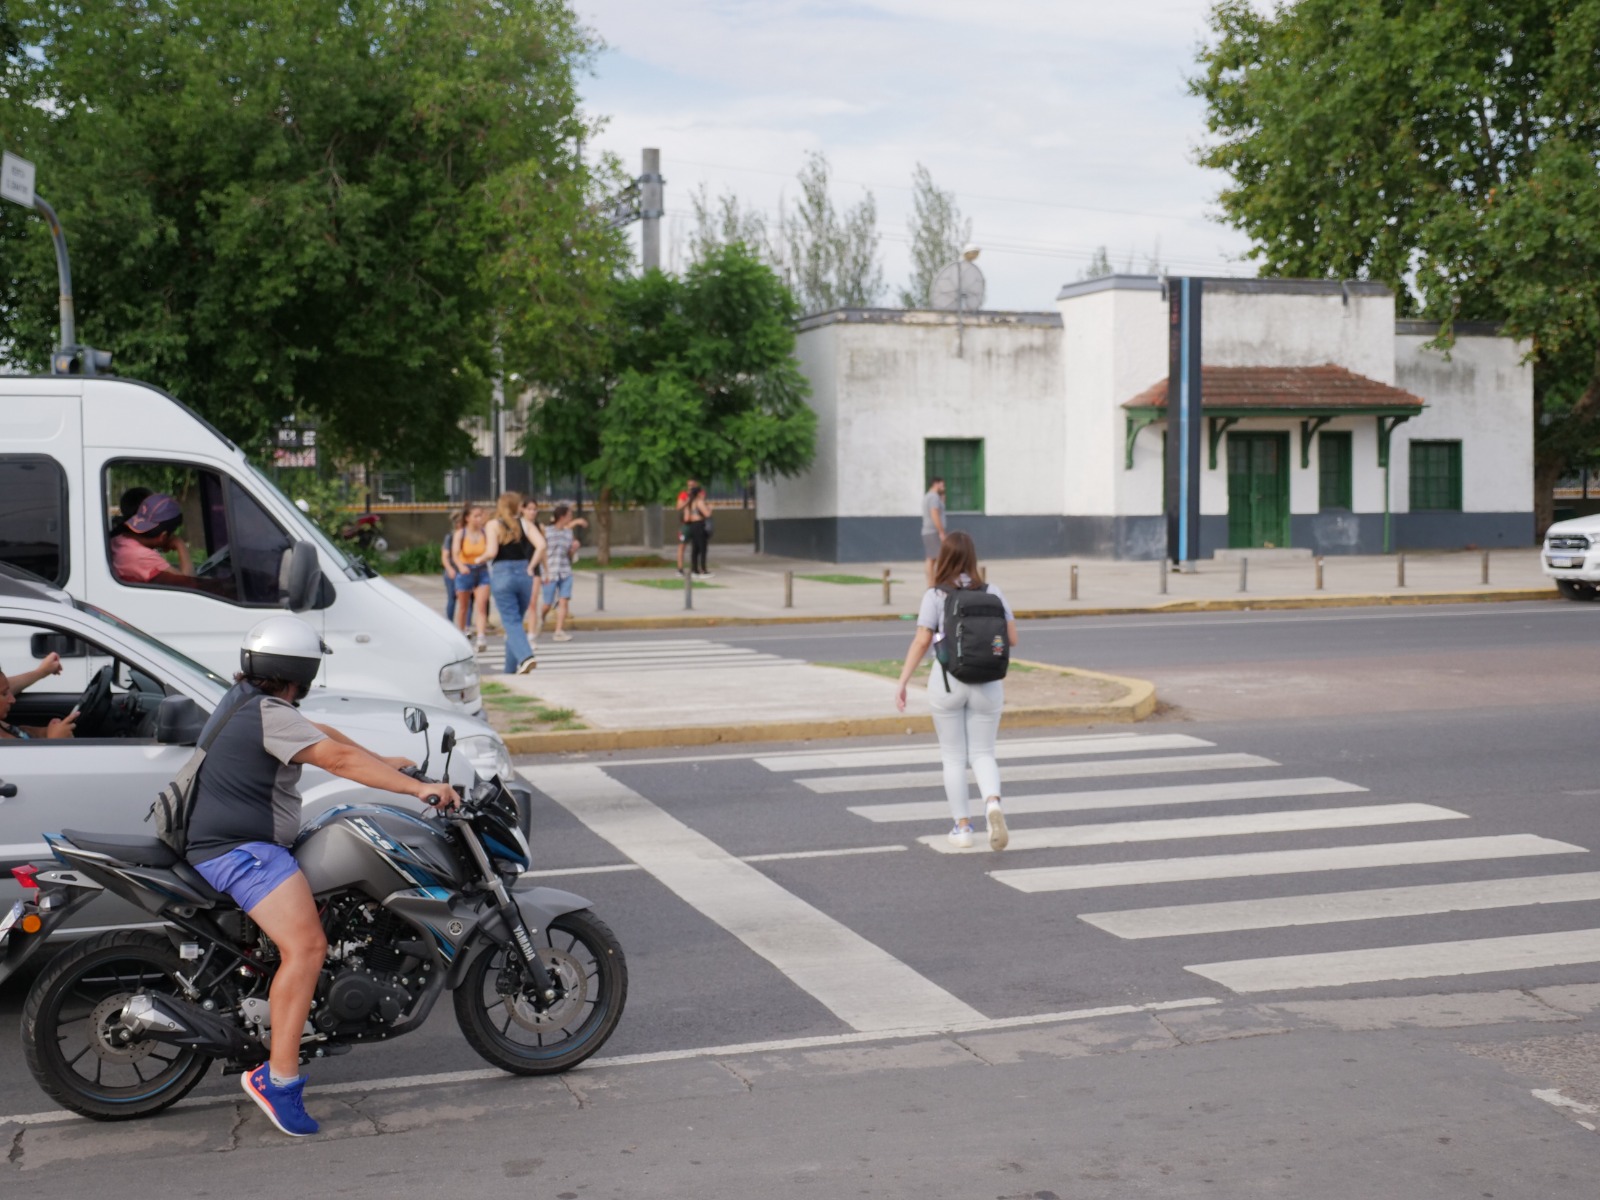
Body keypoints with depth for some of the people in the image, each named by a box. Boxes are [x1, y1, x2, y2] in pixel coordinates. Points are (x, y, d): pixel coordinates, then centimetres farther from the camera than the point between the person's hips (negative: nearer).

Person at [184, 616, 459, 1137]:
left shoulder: (247, 699, 15)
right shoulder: (268, 714, -17)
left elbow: (321, 735, 23)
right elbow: (337, 758, -24)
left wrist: (383, 763, 22)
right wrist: (417, 787, -26)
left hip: (222, 843, 11)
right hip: (240, 851, -11)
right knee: (306, 946, -24)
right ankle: (279, 1078, -27)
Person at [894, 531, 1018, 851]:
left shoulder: (935, 595, -7)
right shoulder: (992, 592, 0)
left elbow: (921, 641, -13)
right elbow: (1012, 638, 1)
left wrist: (902, 683, -10)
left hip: (947, 683, -2)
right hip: (987, 684, 2)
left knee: (953, 757, 12)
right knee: (982, 754, 10)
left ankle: (962, 826, 14)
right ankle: (993, 804, -18)